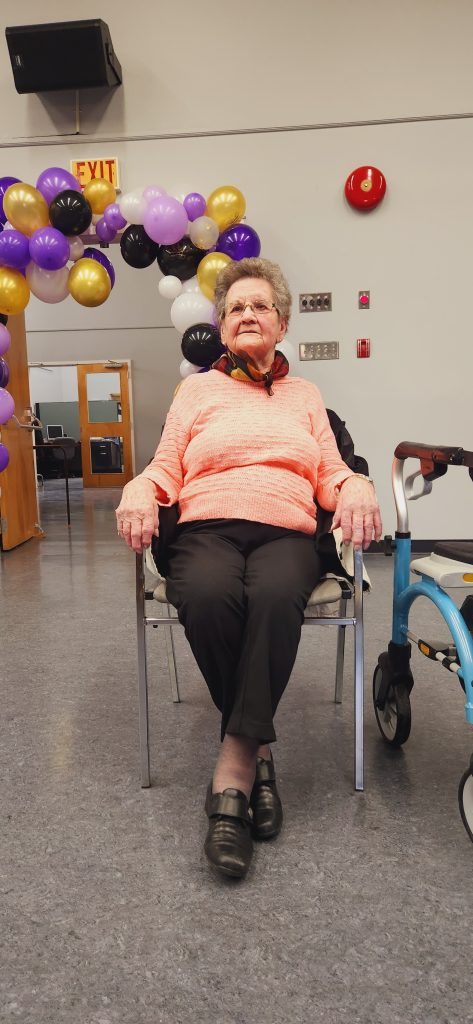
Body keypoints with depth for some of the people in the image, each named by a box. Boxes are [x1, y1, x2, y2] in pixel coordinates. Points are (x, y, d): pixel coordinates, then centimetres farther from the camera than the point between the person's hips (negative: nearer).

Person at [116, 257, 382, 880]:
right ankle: (258, 751, -16)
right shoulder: (197, 388, 24)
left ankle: (233, 766, -28)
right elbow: (165, 468, 15)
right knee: (207, 597, -37)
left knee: (276, 596, -37)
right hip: (206, 529, 0)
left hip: (286, 531, 1)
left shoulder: (306, 396, 27)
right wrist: (138, 493, -8)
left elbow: (332, 474, 17)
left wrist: (358, 489, -7)